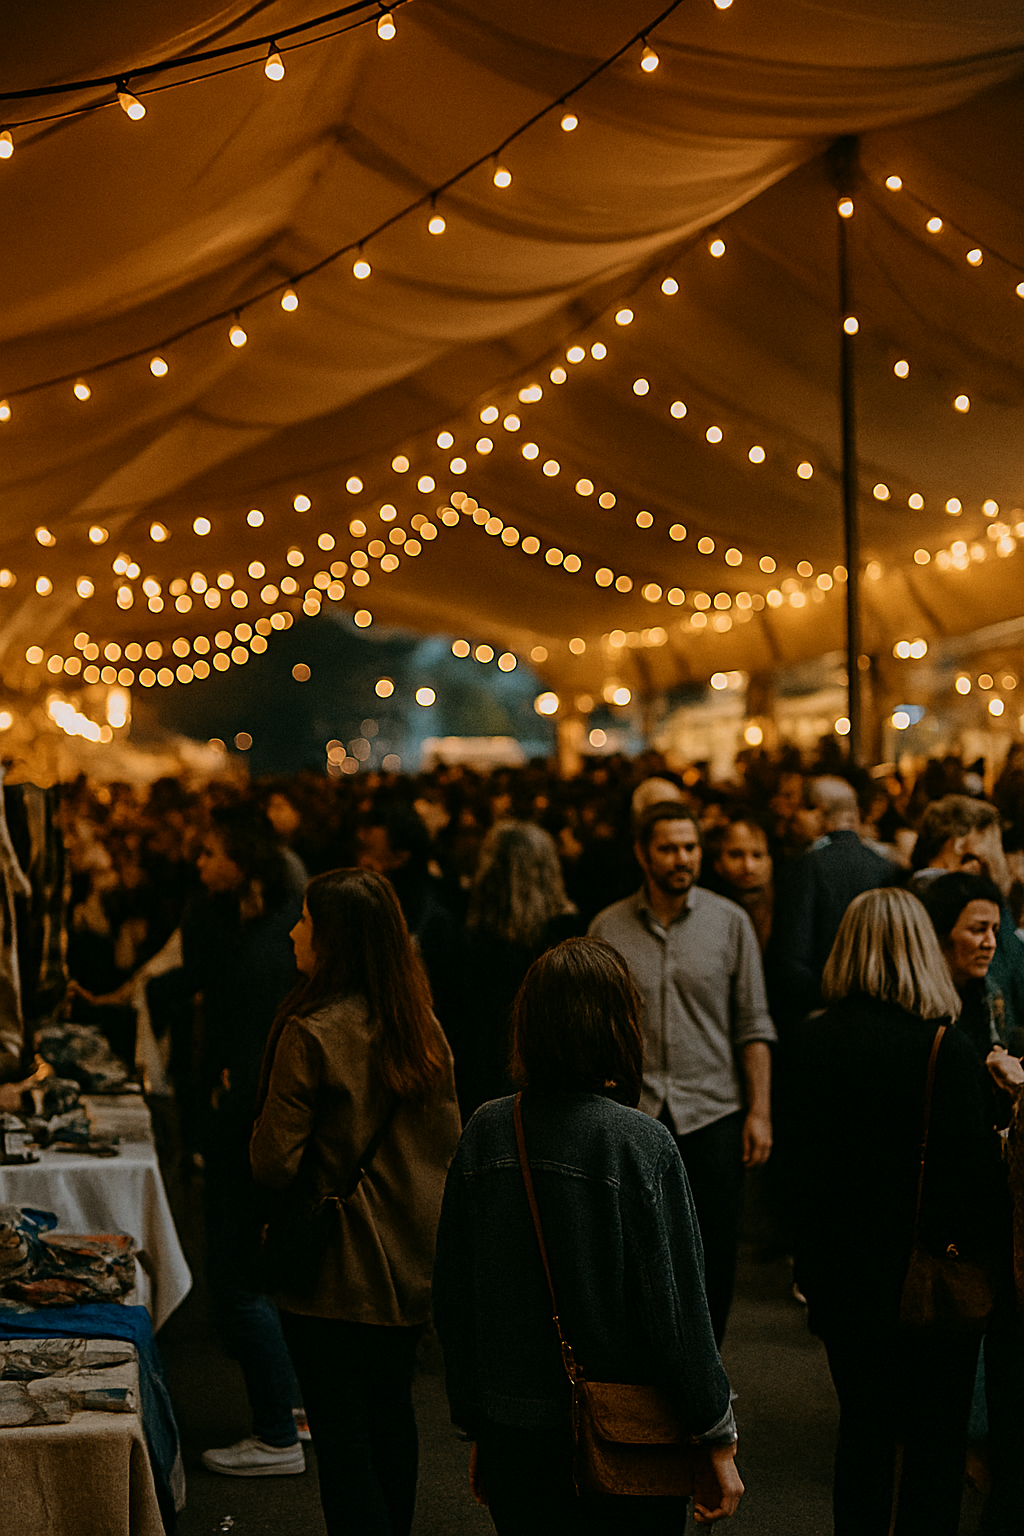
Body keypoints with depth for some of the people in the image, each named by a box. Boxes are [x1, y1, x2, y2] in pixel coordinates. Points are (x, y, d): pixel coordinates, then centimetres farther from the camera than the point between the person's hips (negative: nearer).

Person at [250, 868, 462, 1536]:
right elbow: (448, 1144, 9)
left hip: (337, 1267, -7)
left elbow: (275, 1162, -17)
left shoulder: (310, 1034, -19)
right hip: (411, 1259, 7)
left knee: (340, 1432, 2)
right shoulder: (424, 1028, 2)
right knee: (391, 1412, 19)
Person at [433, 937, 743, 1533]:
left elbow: (451, 1299, 3)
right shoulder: (641, 1143, -16)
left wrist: (475, 1422, 15)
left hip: (512, 1434, 4)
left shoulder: (485, 1132, -3)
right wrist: (719, 1438, -4)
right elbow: (677, 1305, -15)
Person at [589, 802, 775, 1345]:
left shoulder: (730, 922, 2)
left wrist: (760, 1111, -2)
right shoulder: (607, 928, 3)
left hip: (713, 1115, 0)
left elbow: (753, 1026, 3)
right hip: (632, 1114, 0)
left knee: (713, 1257, 5)